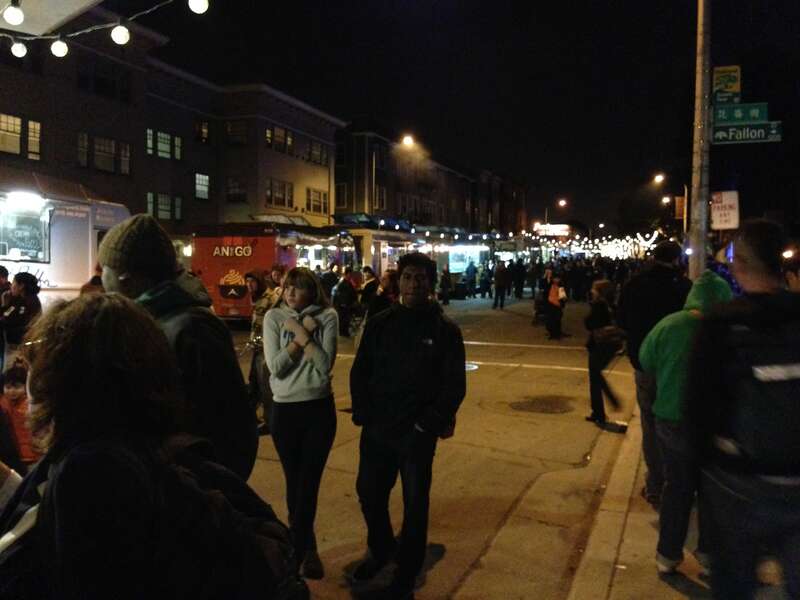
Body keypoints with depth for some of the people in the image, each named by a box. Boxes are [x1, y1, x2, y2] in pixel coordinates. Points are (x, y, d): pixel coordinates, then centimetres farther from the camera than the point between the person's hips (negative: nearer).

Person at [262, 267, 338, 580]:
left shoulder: (327, 317, -5)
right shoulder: (274, 317, -3)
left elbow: (325, 365, -14)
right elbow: (275, 367, -12)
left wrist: (302, 333, -17)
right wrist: (302, 335, -15)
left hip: (319, 408, -1)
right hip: (284, 410, 1)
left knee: (309, 481, 4)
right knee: (294, 481, 14)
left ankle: (296, 549, 22)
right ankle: (306, 547, 34)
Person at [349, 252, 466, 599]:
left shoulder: (445, 330, -4)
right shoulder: (379, 324, 4)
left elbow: (454, 385, -6)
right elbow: (359, 372, 6)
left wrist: (428, 424, -12)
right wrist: (364, 414, -4)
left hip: (418, 434, -3)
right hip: (376, 430, 4)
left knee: (415, 505, 8)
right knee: (369, 494, 17)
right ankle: (380, 550, 45)